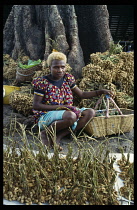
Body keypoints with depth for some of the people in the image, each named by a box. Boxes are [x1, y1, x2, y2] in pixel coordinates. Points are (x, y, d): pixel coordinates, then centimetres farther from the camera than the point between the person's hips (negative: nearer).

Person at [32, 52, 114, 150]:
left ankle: (59, 136, -23)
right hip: (45, 117, -7)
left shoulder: (68, 79, 8)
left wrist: (100, 92, 6)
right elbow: (36, 105, -11)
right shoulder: (42, 82, -9)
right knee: (71, 116, -36)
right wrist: (59, 107, -18)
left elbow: (82, 94, 17)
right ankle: (46, 133, -12)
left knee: (90, 112, -15)